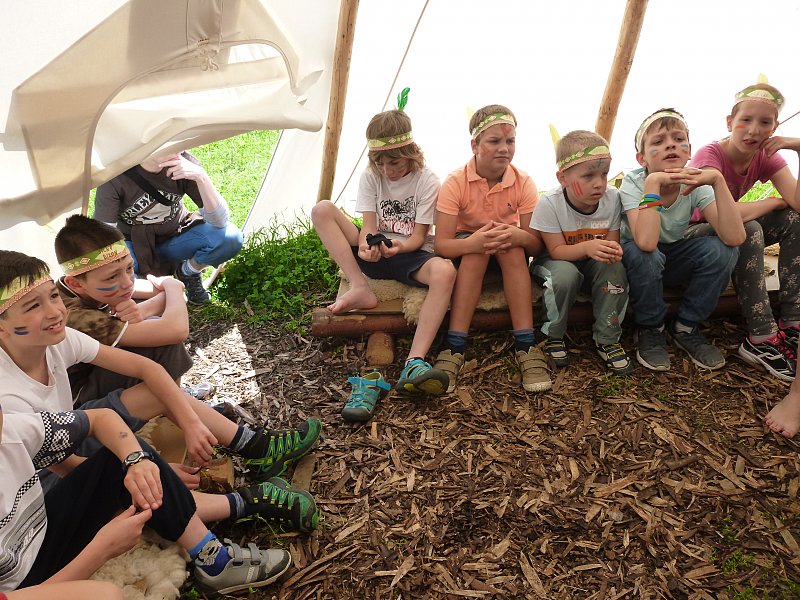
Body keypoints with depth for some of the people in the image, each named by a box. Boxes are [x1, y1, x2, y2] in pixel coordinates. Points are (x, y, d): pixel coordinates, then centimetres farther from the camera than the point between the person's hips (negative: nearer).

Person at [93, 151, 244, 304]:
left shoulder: (184, 162, -21)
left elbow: (219, 221, -25)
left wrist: (201, 176, -41)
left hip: (175, 238, 2)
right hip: (133, 245, -1)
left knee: (230, 238, -26)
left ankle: (189, 271, 4)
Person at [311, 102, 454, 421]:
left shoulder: (426, 180, -6)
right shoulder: (370, 177, 2)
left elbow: (419, 236, -9)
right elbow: (369, 226, -7)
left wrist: (401, 246, -33)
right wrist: (366, 247, -31)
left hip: (411, 253, -3)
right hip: (374, 254, 3)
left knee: (444, 270, -39)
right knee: (322, 209, -17)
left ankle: (414, 364, -47)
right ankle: (361, 290, -25)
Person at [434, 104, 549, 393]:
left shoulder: (523, 182, -14)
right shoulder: (455, 182, -19)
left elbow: (536, 244, -17)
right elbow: (441, 244, -26)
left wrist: (517, 236, -41)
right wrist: (473, 241, -47)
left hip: (509, 255, 2)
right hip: (466, 251, -1)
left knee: (514, 247, -32)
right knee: (476, 250, -35)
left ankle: (525, 344, -32)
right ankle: (454, 347, -36)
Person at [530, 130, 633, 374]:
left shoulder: (612, 198, -14)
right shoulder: (549, 203, -24)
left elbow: (613, 241, -7)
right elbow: (556, 251, -22)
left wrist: (613, 251, -34)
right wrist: (587, 247, -42)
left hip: (595, 263, 3)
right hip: (556, 261, -3)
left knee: (614, 268, -28)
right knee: (565, 274, -36)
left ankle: (607, 340, -10)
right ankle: (553, 336, -9)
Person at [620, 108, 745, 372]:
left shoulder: (695, 183, -16)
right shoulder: (634, 182, -24)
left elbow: (734, 237, -29)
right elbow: (646, 242, -42)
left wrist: (717, 180, -33)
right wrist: (653, 182, -42)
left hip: (674, 259, 3)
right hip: (638, 261, -3)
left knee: (722, 250, -24)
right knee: (645, 254, -36)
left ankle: (686, 328, -3)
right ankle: (650, 330, -9)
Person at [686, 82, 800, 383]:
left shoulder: (767, 156, -4)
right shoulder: (709, 156, -22)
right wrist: (774, 201, -22)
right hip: (690, 233, -6)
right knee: (748, 230, -32)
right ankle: (762, 340, -29)